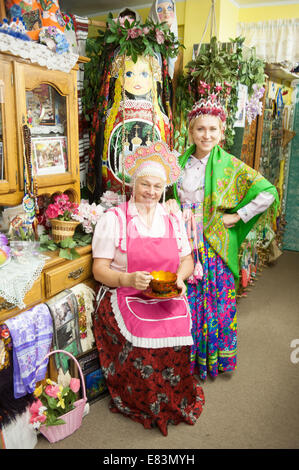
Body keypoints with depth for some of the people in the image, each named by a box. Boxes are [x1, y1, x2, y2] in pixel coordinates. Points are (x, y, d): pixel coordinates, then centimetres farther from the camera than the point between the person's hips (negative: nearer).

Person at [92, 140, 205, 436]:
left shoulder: (173, 221, 13)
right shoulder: (113, 219, -1)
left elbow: (187, 261, 17)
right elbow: (99, 270, -3)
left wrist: (179, 278, -5)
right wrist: (128, 279, -21)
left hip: (168, 300, 3)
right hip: (125, 299, -3)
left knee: (176, 332, -24)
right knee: (141, 341, -27)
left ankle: (178, 402, 3)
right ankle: (143, 407, 1)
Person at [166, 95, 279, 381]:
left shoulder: (230, 165, -7)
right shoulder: (181, 162, 6)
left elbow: (268, 193, -9)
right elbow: (175, 196, 18)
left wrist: (238, 216, -9)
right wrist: (171, 204, -4)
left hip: (215, 246, -3)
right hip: (186, 243, 3)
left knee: (217, 301, 7)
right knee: (188, 301, 9)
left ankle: (215, 357, 29)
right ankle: (189, 357, 28)